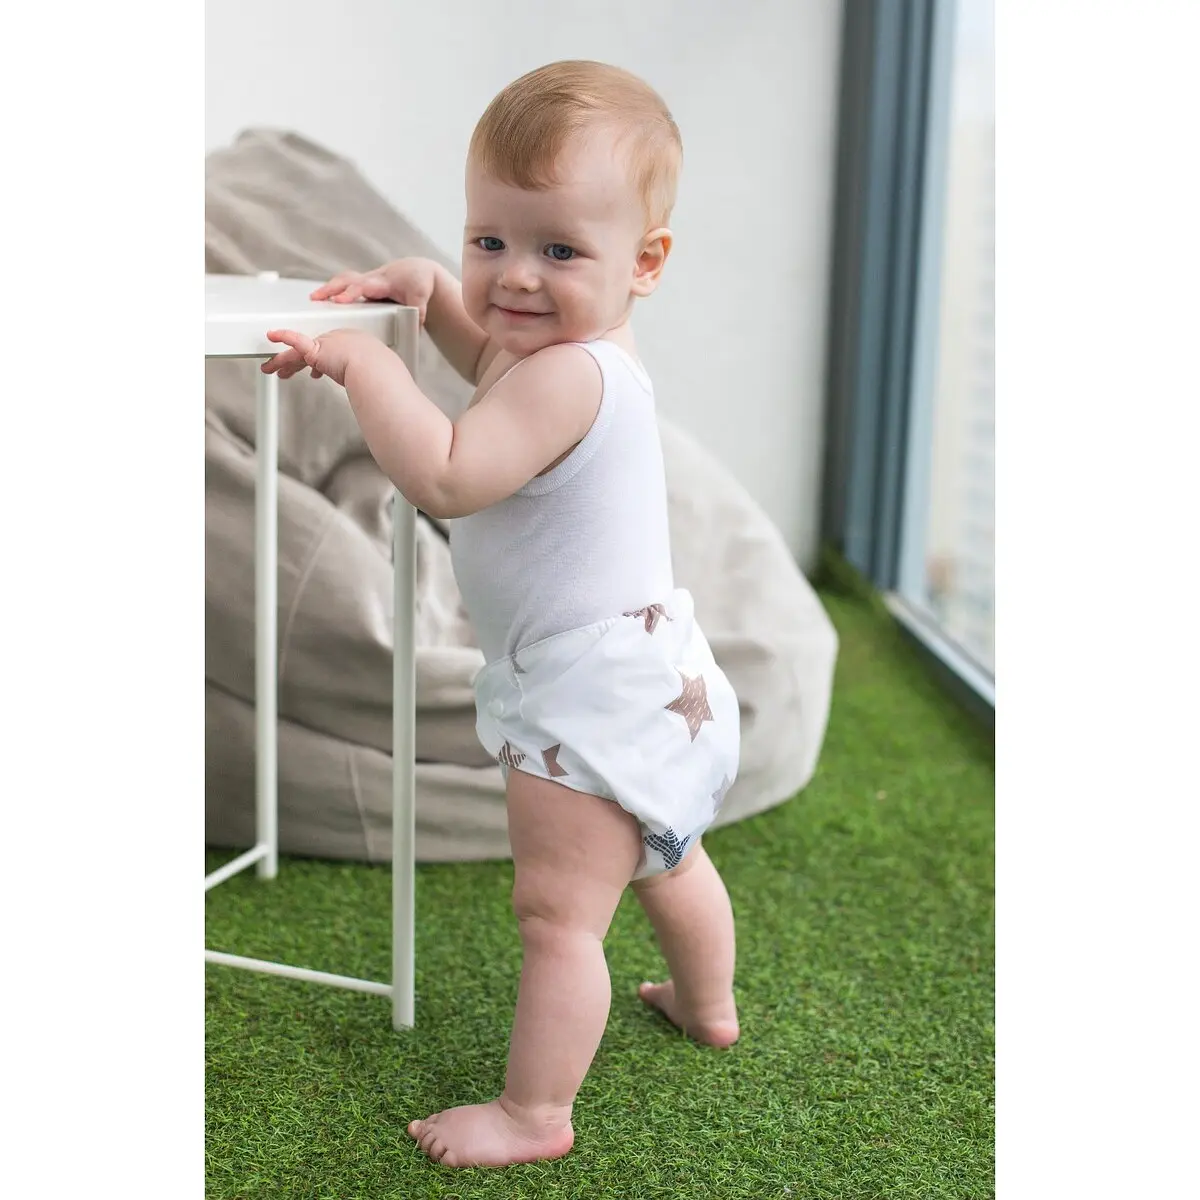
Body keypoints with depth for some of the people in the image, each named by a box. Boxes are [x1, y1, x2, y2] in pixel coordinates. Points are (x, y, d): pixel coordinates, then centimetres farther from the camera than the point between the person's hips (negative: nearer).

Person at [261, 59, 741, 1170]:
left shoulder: (568, 378, -27)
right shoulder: (578, 349, 5)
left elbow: (444, 478, -38)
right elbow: (495, 364, 28)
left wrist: (363, 358, -29)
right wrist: (430, 288, 13)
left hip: (591, 695, -12)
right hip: (650, 680, 12)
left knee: (557, 913, 1)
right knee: (665, 859, 30)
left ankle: (535, 1112, 15)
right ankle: (707, 1003, 53)